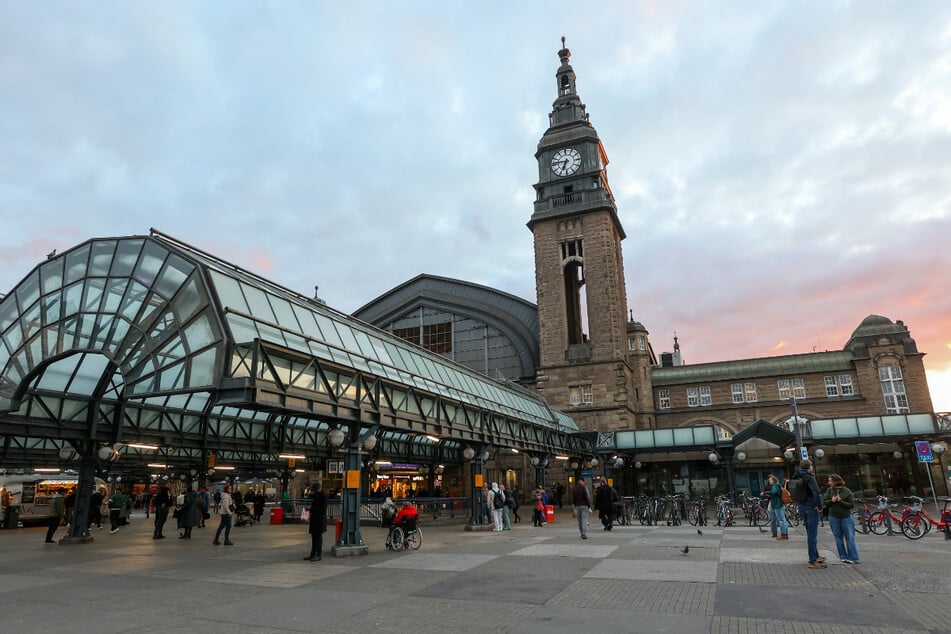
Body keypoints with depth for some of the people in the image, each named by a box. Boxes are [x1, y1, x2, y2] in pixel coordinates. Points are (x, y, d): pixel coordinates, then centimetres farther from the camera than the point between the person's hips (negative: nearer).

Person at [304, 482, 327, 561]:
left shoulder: (323, 496, -14)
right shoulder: (316, 496, 13)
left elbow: (322, 510, -19)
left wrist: (311, 509, -15)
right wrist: (310, 519, 15)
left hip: (320, 520, -9)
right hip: (314, 519, 9)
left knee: (318, 537, -3)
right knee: (314, 537, 13)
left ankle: (319, 555, 4)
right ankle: (313, 554, 20)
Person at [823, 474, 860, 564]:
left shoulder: (847, 491, -8)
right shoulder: (829, 490, 1)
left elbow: (852, 504, -9)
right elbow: (824, 501, 3)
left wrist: (841, 501, -20)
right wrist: (832, 501, -15)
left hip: (846, 517, -3)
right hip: (833, 517, 3)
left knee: (849, 538, -1)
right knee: (838, 537, 9)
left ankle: (853, 558, 5)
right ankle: (843, 557, 17)